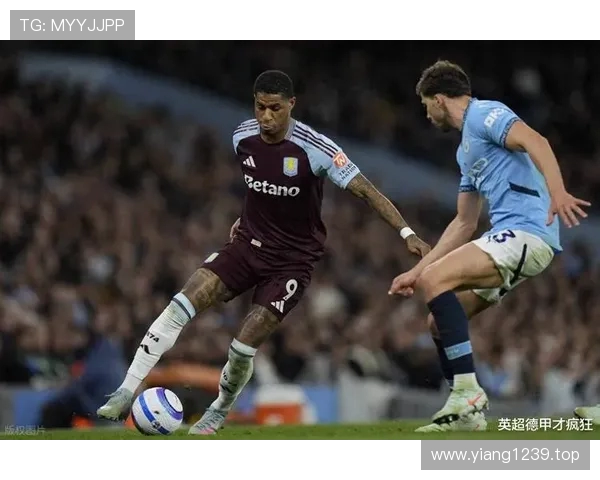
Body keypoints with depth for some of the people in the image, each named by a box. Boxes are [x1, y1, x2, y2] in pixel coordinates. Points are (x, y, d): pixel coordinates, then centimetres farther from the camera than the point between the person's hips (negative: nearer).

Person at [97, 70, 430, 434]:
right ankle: (126, 394, -14)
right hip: (249, 244, 4)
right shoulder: (243, 137, -4)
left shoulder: (314, 148, -21)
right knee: (182, 305, -16)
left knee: (244, 346, -14)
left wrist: (407, 232, -29)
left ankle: (219, 413, 16)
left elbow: (366, 190, -21)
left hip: (293, 261, -4)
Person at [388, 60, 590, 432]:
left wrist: (557, 192, -38)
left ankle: (468, 393, -27)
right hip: (512, 238, 10)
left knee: (434, 280, -23)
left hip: (528, 231, -10)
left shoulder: (485, 113, -2)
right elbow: (464, 224, 32)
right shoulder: (466, 149, 28)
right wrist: (416, 271, 29)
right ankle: (466, 413, 8)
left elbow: (535, 141, -21)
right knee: (439, 320, 9)